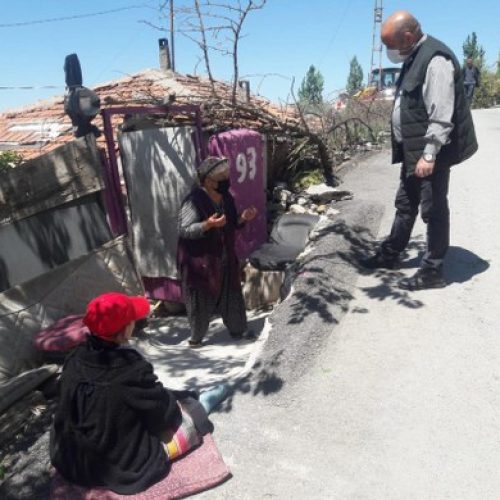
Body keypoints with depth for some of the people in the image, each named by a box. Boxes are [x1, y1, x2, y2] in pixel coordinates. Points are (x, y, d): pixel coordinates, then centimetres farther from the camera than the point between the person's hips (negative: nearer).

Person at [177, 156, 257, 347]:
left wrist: (242, 218, -7)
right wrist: (208, 224, -35)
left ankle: (237, 330, 36)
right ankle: (196, 336, 27)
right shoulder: (194, 201, -21)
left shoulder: (226, 197, 3)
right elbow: (183, 231, -23)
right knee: (201, 301, 7)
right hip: (200, 261, -7)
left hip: (225, 259, 7)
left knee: (232, 295, 17)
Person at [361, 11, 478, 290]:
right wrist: (416, 152, 19)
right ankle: (390, 255, 32)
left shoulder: (436, 59, -17)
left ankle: (433, 272, 10)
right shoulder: (414, 58, 13)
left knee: (433, 209, -1)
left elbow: (441, 116, -22)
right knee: (406, 204, 17)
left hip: (431, 153, -10)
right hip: (414, 150, 10)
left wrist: (429, 155, -24)